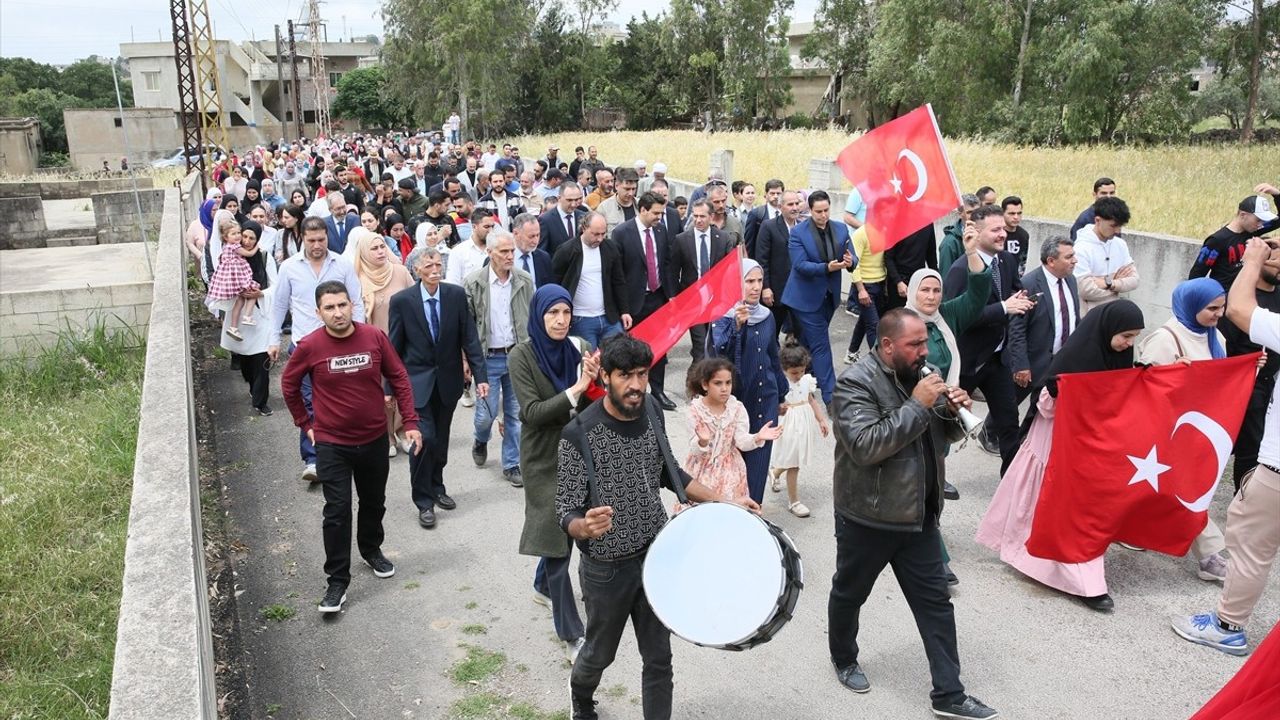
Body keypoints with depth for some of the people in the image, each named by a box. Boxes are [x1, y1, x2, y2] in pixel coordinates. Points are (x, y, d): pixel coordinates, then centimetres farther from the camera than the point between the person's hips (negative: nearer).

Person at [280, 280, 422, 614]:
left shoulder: (375, 337, -9)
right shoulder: (309, 347, -12)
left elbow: (398, 378, 0)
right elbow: (289, 385, 5)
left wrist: (411, 421, -3)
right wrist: (305, 423, 5)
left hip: (375, 439, 3)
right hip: (332, 444, -2)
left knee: (374, 502, 19)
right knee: (337, 511, -3)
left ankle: (371, 550, 45)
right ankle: (337, 582, 8)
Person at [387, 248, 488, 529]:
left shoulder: (456, 295, -5)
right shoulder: (402, 300, -10)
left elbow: (469, 337, -3)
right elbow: (394, 347, -4)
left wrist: (480, 376, -8)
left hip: (448, 379, 3)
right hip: (417, 379, -3)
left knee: (441, 438, 14)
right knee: (424, 438, -10)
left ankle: (437, 488, 36)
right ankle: (424, 501, 7)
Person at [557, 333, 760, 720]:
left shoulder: (651, 413, -5)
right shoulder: (579, 435, -22)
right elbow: (566, 513, -20)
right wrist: (585, 526, -43)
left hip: (656, 557, 3)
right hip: (607, 568, -3)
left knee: (659, 658, 11)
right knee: (600, 653, 20)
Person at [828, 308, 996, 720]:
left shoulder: (917, 374, 5)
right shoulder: (856, 382, -18)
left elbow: (945, 435, 13)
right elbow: (865, 446, -30)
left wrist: (954, 411, -9)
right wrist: (917, 405, -28)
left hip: (918, 515, 6)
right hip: (867, 517, -6)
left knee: (935, 603, 8)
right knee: (850, 594, 15)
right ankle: (844, 659, 40)